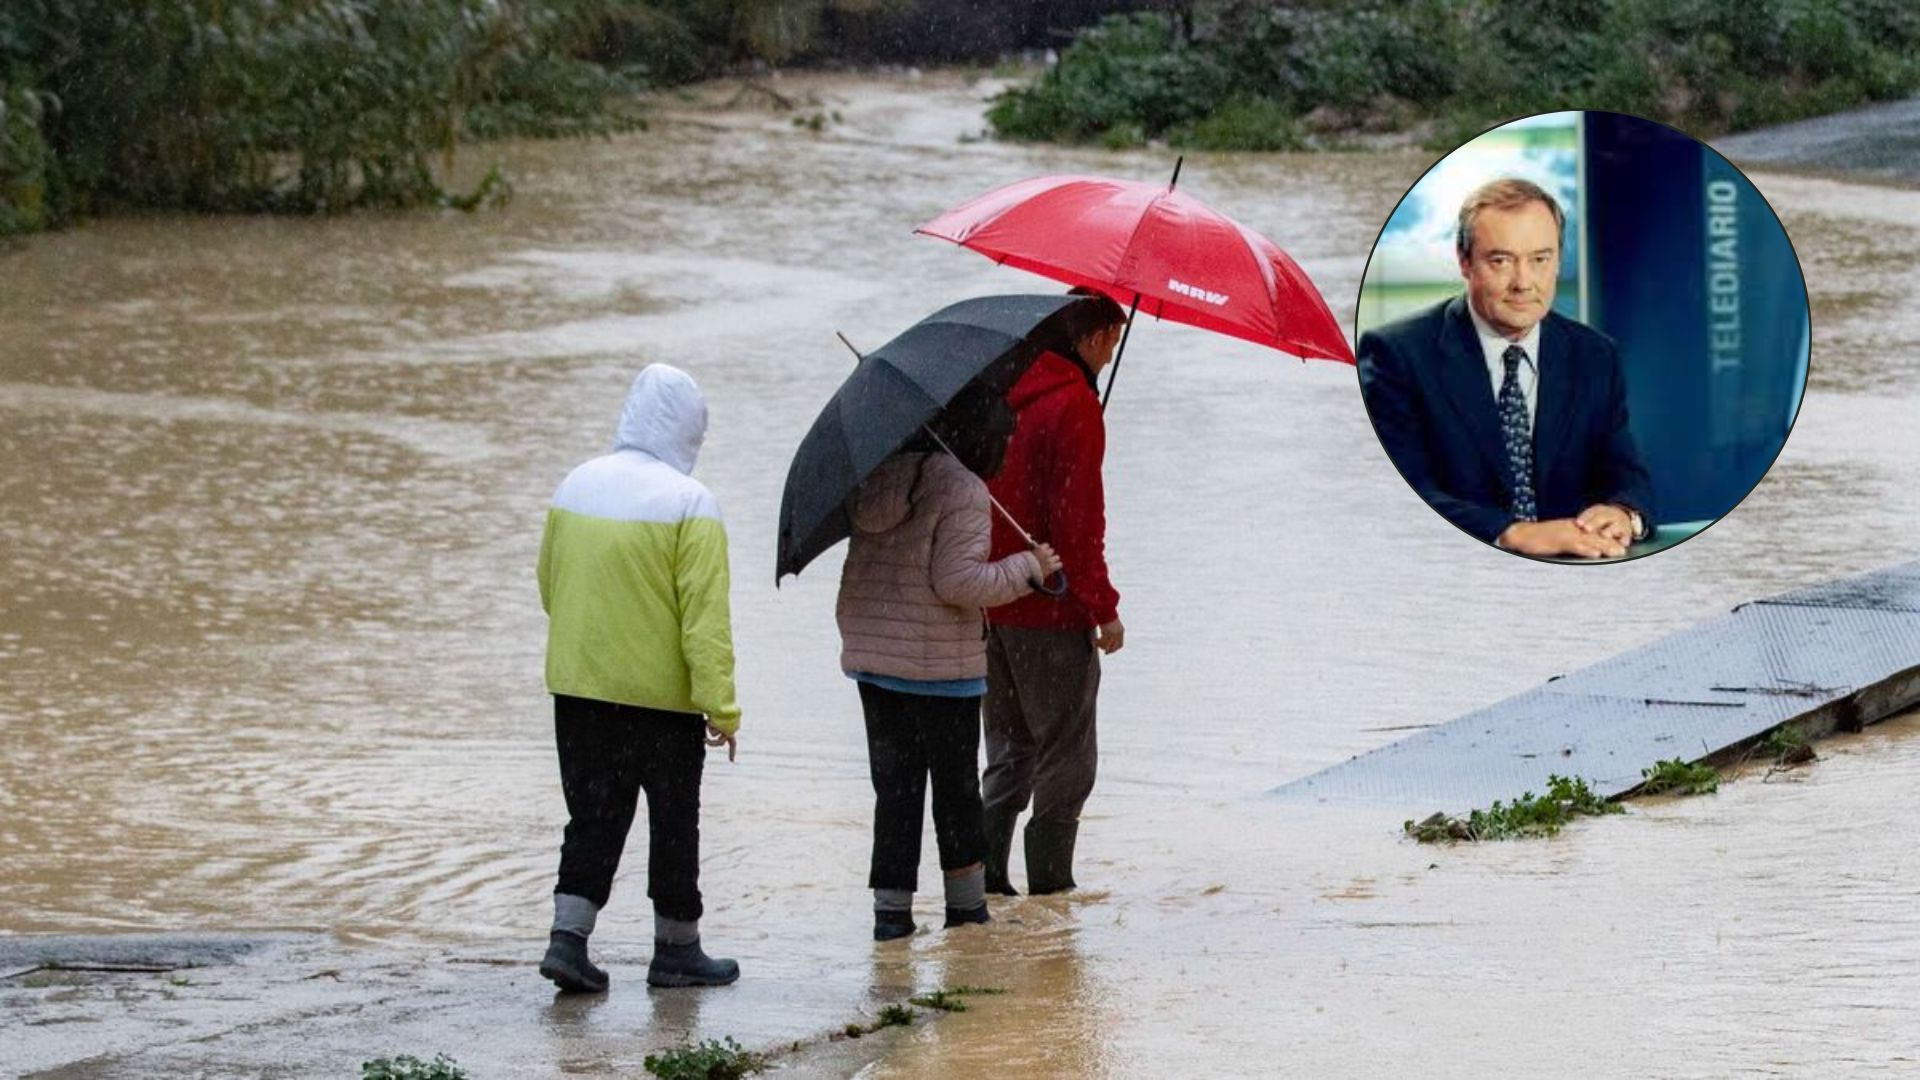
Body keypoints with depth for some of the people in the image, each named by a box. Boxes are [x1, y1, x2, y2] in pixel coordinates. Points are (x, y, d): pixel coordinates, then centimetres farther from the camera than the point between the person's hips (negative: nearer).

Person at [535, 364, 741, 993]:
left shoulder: (576, 488, 4)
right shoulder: (689, 504, -15)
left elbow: (549, 589, 13)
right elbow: (705, 617, -18)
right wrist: (721, 708, -15)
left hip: (577, 684, 5)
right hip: (661, 695, -5)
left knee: (593, 816, 11)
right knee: (674, 822, 9)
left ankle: (569, 936, -2)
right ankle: (675, 951, 18)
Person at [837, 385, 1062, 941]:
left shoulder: (879, 474, 7)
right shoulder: (963, 491, -16)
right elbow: (957, 582, -20)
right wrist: (1029, 567, -11)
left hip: (868, 653, 6)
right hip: (940, 665, -6)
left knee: (894, 783, 10)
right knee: (956, 782, 10)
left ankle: (890, 906, 5)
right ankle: (966, 901, 20)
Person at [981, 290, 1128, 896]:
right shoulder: (1074, 405, -14)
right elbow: (1077, 518, -18)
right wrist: (1103, 608, -13)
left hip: (992, 606, 8)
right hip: (1051, 616, -8)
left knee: (1009, 749, 15)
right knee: (1066, 755, 1)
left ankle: (984, 872, 10)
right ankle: (1048, 881, 0)